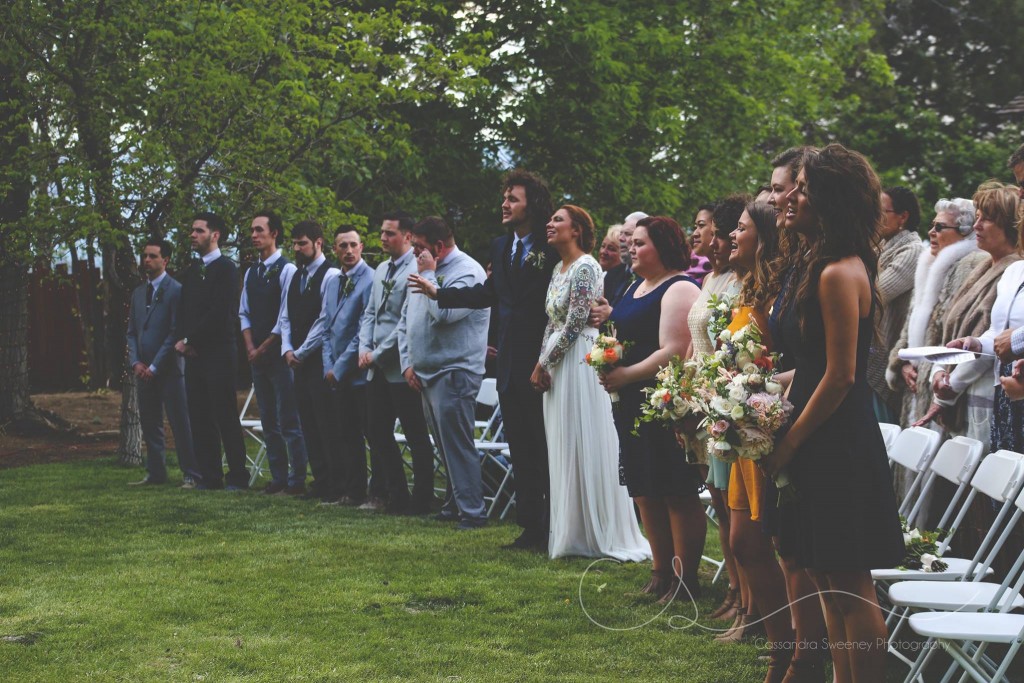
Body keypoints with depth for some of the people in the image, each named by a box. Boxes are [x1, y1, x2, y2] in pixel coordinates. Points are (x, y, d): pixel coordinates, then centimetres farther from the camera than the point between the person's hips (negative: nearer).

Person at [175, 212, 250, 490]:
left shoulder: (225, 268, -6)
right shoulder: (191, 272, 18)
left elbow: (220, 312, -14)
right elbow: (185, 311, 19)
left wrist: (190, 340, -11)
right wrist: (182, 339, 1)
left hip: (219, 353, -7)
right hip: (194, 354, 8)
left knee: (225, 417, -6)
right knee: (200, 418, 6)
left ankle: (237, 476, -1)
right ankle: (210, 476, 11)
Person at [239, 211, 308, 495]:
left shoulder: (286, 269, -8)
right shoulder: (251, 272, 15)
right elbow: (244, 312, 16)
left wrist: (265, 348, -10)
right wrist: (250, 348, 2)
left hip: (279, 354, -8)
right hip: (257, 355, 8)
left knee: (288, 420, -7)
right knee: (268, 421, 9)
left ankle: (296, 480, -5)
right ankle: (278, 478, 14)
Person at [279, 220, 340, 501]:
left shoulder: (329, 275, -10)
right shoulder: (294, 276, 15)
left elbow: (325, 321, -14)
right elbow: (285, 317, 17)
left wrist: (301, 353, -10)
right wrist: (288, 350, 2)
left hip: (320, 359, -8)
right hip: (299, 361, 8)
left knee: (327, 424, -7)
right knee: (308, 423, 8)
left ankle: (335, 485, -3)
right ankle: (320, 481, 14)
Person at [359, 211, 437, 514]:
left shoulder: (416, 270, -13)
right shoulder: (381, 270, 15)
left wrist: (379, 353, -14)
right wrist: (364, 349, 3)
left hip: (402, 367, -9)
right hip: (377, 368, 9)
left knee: (416, 436, 0)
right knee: (377, 431, 11)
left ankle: (422, 500, 7)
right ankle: (396, 495, 19)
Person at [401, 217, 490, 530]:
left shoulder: (467, 271, -11)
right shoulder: (425, 271, 16)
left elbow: (444, 313, -26)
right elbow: (405, 321, 21)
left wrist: (429, 277, -14)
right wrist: (407, 362, 11)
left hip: (454, 373, -9)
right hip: (426, 375, 9)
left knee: (456, 445, -10)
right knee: (445, 446, 13)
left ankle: (472, 512, -7)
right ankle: (454, 505, 20)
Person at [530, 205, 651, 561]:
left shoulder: (586, 268, -13)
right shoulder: (559, 268, 15)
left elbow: (575, 323, -17)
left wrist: (545, 363, -10)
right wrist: (541, 364, 5)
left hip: (579, 361, -9)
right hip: (556, 365, 9)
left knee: (584, 446, -4)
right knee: (563, 449, 10)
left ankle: (598, 534, 2)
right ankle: (570, 532, 16)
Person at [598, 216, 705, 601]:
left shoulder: (679, 289, -11)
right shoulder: (636, 287, 18)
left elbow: (673, 352, -20)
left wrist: (626, 375, -18)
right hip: (633, 406, 10)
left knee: (678, 496, -3)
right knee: (644, 492, 13)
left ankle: (685, 579, 4)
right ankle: (661, 570, 23)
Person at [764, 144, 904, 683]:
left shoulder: (838, 274, -18)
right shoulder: (819, 266, 12)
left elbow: (840, 375, -20)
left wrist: (790, 442, -13)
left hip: (838, 445, -10)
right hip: (823, 442, 10)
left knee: (849, 585, -3)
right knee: (828, 579, 16)